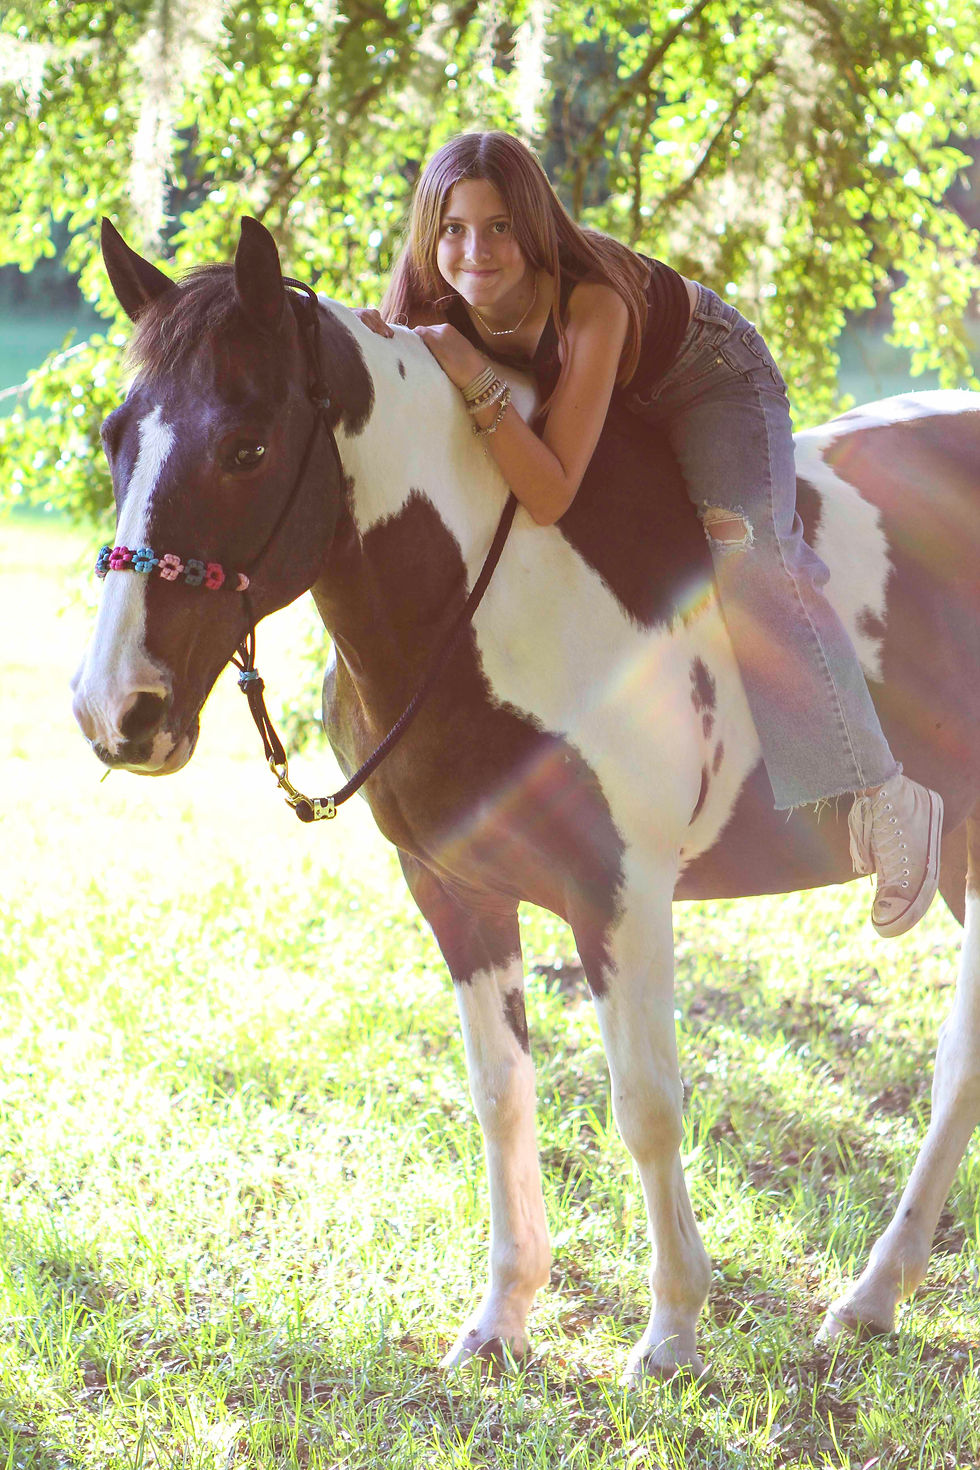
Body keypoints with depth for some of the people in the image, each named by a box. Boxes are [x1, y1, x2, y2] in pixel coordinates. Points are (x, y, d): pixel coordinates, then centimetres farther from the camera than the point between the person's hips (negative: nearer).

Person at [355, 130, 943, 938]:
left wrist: (477, 382, -54)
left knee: (741, 561, -28)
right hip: (614, 402, 7)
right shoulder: (431, 301, -25)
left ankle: (886, 794, -22)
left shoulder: (592, 301, -41)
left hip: (711, 379, -7)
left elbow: (551, 495, -44)